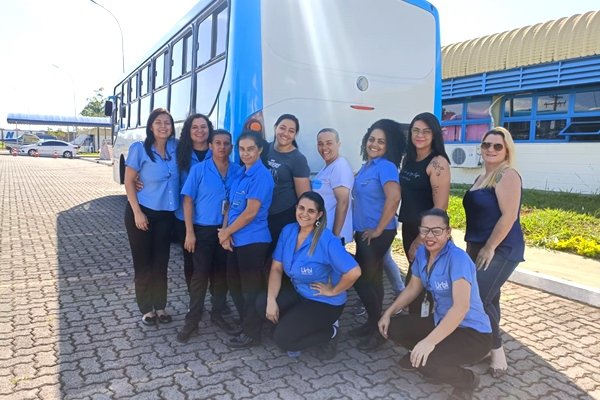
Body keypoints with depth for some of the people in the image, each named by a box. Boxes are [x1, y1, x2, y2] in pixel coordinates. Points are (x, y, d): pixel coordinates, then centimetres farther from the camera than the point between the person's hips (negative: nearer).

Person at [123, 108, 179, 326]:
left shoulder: (176, 148, 1)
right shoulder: (139, 149, -10)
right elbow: (128, 181, -9)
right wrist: (137, 212, -14)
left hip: (166, 213, 4)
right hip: (142, 211, -3)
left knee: (161, 262, 11)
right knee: (143, 262, 6)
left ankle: (160, 306, 24)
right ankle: (146, 309, 20)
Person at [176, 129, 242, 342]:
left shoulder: (239, 171, 0)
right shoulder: (199, 169, -6)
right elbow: (188, 201, -6)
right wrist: (189, 232, -10)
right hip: (204, 230, -2)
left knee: (222, 273, 12)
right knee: (200, 274, -1)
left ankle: (217, 313, 28)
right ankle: (192, 319, 11)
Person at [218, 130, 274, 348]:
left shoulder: (261, 175, -15)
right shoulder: (241, 174, 11)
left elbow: (251, 212, -20)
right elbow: (232, 205, 11)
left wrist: (226, 232, -10)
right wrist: (226, 232, -4)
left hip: (253, 240, -9)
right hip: (236, 240, 9)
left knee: (251, 287, 3)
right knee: (234, 284, 17)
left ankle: (251, 334, 19)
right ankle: (246, 325, 34)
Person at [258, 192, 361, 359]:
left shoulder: (327, 240, -26)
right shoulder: (288, 231, -6)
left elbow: (354, 272, -33)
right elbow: (276, 268, -4)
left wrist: (333, 291, -18)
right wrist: (271, 300, -16)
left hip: (324, 302, -6)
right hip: (297, 292, 7)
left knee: (282, 338, -14)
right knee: (262, 304, -14)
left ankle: (330, 333, 8)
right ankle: (297, 325, 11)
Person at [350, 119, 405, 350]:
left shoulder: (385, 166, -17)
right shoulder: (367, 165, 10)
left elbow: (394, 197, -30)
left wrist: (379, 229, -22)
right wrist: (360, 228, 13)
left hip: (377, 234, -8)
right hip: (363, 232, 8)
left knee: (360, 278, -3)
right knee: (370, 277, 15)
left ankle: (379, 328, 11)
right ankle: (373, 323, 28)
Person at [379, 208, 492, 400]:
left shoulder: (458, 258, -26)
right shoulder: (421, 253, -3)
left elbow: (461, 307, -35)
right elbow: (413, 288, 12)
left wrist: (430, 341, -39)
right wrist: (388, 313, 5)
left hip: (473, 333, -7)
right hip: (441, 321, 7)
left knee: (424, 360, -27)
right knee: (393, 327, -2)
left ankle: (467, 381, 2)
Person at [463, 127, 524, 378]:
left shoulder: (507, 176, -13)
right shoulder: (482, 177, 14)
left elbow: (509, 215, -21)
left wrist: (489, 248, -19)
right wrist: (472, 245, 18)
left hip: (501, 250, -8)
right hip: (479, 248, 8)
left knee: (477, 298, -12)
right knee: (487, 299, 14)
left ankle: (497, 350, 4)